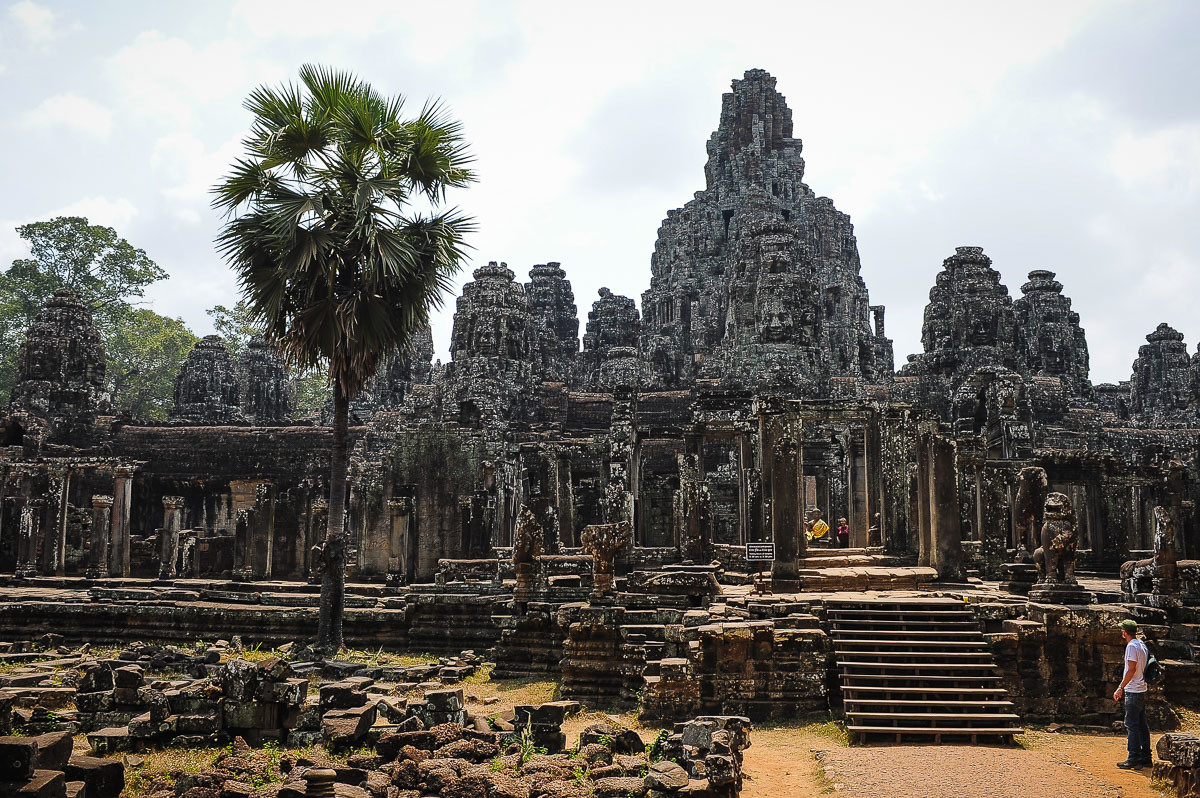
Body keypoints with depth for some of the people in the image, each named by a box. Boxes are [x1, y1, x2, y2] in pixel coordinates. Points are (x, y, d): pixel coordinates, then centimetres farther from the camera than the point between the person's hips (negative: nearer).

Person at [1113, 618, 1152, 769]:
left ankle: (1134, 759, -6)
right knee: (1142, 724, 12)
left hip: (1133, 691, -9)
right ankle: (1146, 758, 16)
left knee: (1131, 725, -6)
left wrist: (1120, 688, -17)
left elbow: (1132, 669, -20)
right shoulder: (1142, 645, 13)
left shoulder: (1132, 646, -15)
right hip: (1142, 690, 9)